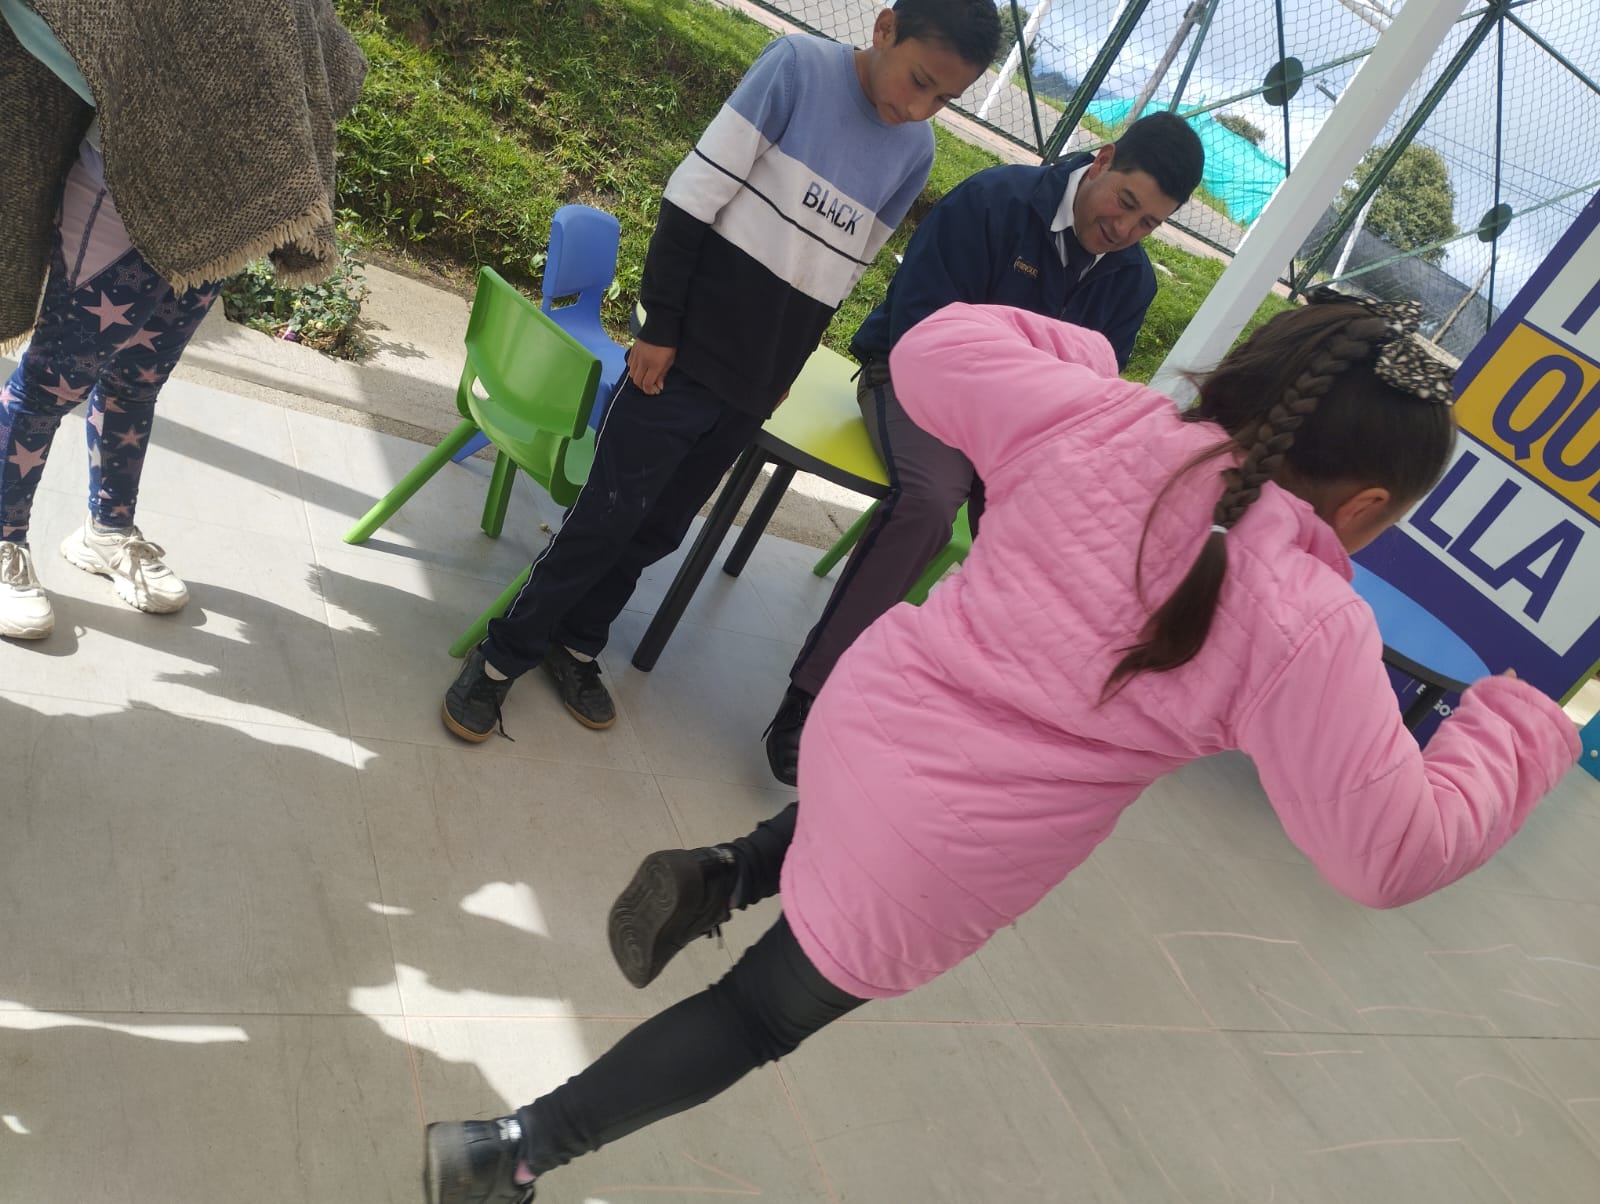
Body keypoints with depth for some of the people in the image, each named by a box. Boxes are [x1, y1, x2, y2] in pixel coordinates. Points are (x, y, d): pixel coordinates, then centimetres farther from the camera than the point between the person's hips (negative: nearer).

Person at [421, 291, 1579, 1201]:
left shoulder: (1100, 421, -6)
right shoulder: (1308, 627, -16)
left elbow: (936, 349, 6)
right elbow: (1394, 849, -10)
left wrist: (1085, 353, 16)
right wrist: (1526, 728, 5)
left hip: (865, 714, 5)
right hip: (933, 868, -4)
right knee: (763, 1013, 18)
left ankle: (721, 873, 23)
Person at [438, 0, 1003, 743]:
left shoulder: (915, 152, 5)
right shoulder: (800, 64, -9)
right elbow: (695, 198, -12)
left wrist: (788, 369, 14)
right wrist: (660, 325, -13)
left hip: (755, 386, 5)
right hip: (688, 354, -4)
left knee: (660, 529, 13)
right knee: (607, 516, 0)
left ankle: (575, 645, 31)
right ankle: (502, 654, 18)